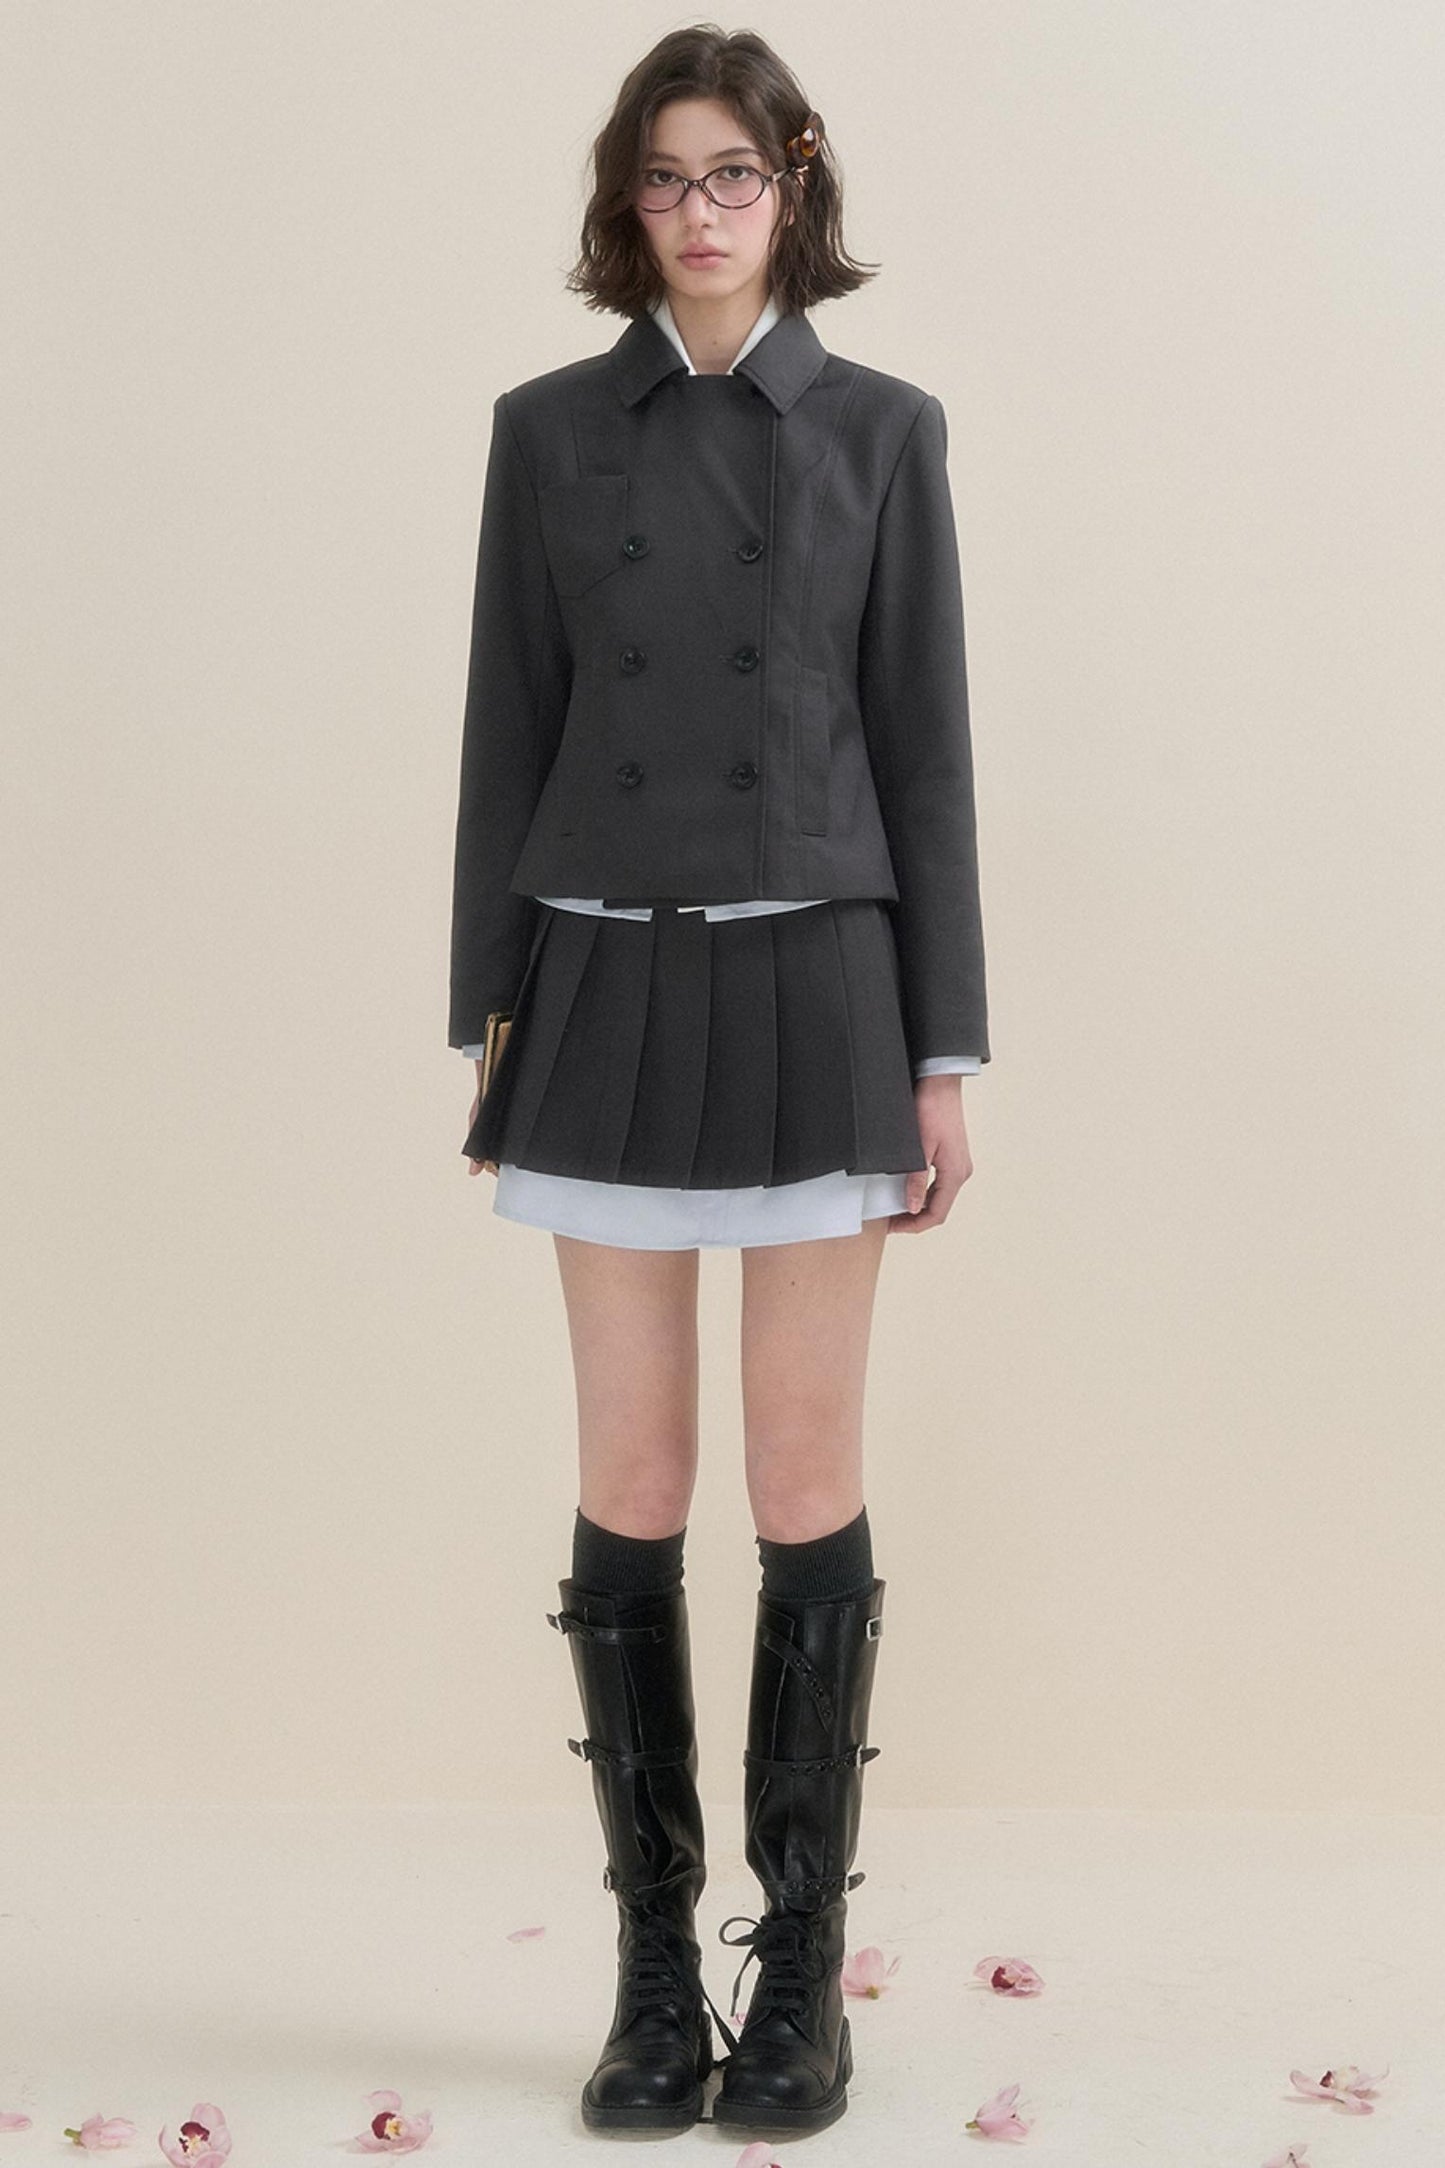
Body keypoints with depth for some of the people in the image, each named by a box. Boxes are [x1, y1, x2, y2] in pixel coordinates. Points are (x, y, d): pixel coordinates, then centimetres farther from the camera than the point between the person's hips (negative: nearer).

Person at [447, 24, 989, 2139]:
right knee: (631, 1491, 3)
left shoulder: (883, 428, 4)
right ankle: (657, 1964, 16)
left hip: (817, 986, -1)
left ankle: (804, 1965, 15)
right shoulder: (548, 430, 7)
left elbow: (925, 744, 2)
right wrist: (491, 1027, 2)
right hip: (614, 991, 1)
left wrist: (945, 1059, -3)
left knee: (810, 1487, 1)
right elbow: (510, 735, 6)